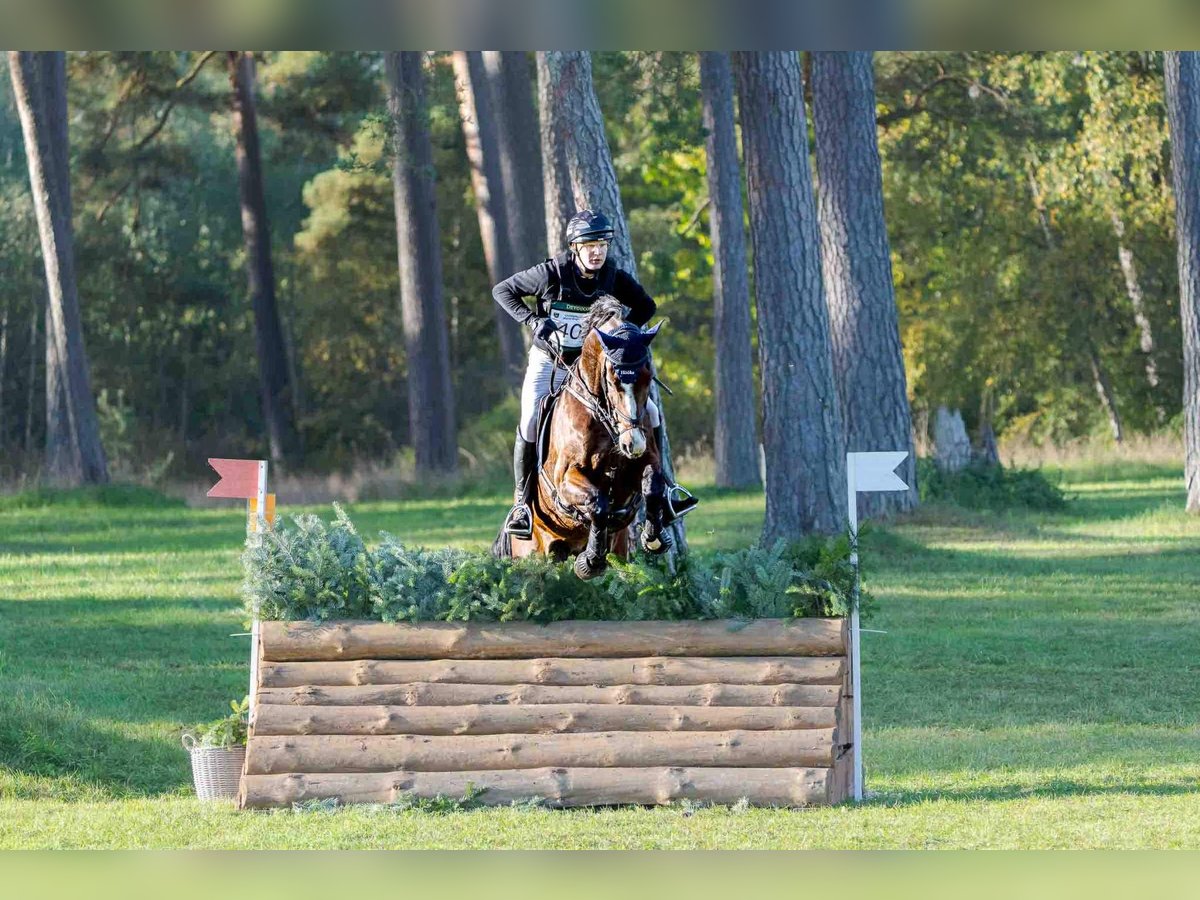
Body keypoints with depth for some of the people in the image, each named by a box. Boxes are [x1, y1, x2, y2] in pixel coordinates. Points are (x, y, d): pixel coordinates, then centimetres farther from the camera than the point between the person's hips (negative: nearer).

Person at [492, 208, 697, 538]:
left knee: (649, 411, -7)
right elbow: (503, 290, -6)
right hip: (549, 361, -3)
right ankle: (522, 501, -12)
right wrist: (532, 320, -19)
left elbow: (646, 307, 9)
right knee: (530, 421, -25)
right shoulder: (551, 274, -16)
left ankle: (660, 486, 7)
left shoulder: (615, 278, -8)